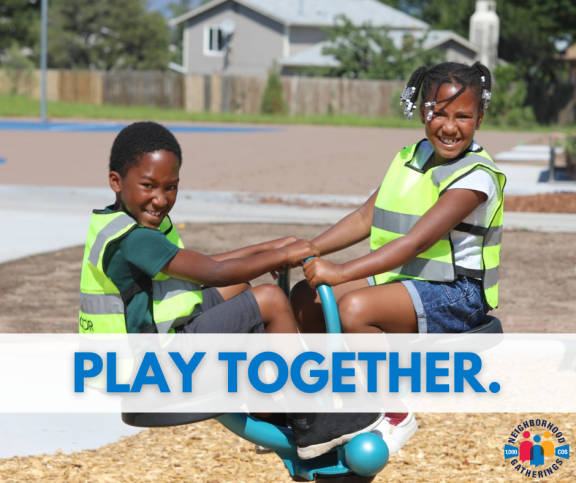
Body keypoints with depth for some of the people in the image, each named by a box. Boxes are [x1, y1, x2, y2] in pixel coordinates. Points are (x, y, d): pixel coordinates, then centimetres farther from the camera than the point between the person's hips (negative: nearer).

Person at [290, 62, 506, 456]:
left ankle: (397, 417, -14)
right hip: (399, 278, 9)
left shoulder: (475, 177, -18)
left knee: (355, 307, -31)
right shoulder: (411, 159, 10)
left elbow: (417, 241, -27)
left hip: (454, 294, -9)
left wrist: (340, 273, -34)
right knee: (306, 297, -2)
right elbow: (366, 217, 11)